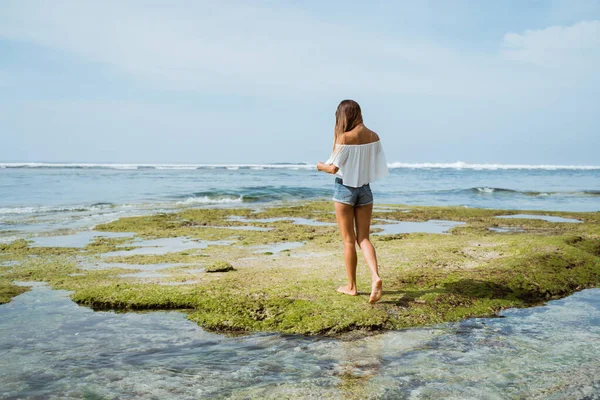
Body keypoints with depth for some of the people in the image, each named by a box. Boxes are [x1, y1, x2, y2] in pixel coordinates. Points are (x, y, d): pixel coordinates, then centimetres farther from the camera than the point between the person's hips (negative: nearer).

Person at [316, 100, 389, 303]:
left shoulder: (345, 137, -15)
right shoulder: (373, 136, 1)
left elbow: (334, 168, -15)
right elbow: (377, 166, 5)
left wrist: (321, 166, 6)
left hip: (345, 188, -4)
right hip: (365, 188, 5)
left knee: (348, 240, 6)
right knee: (363, 238, 9)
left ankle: (351, 286, 16)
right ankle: (376, 277, -12)